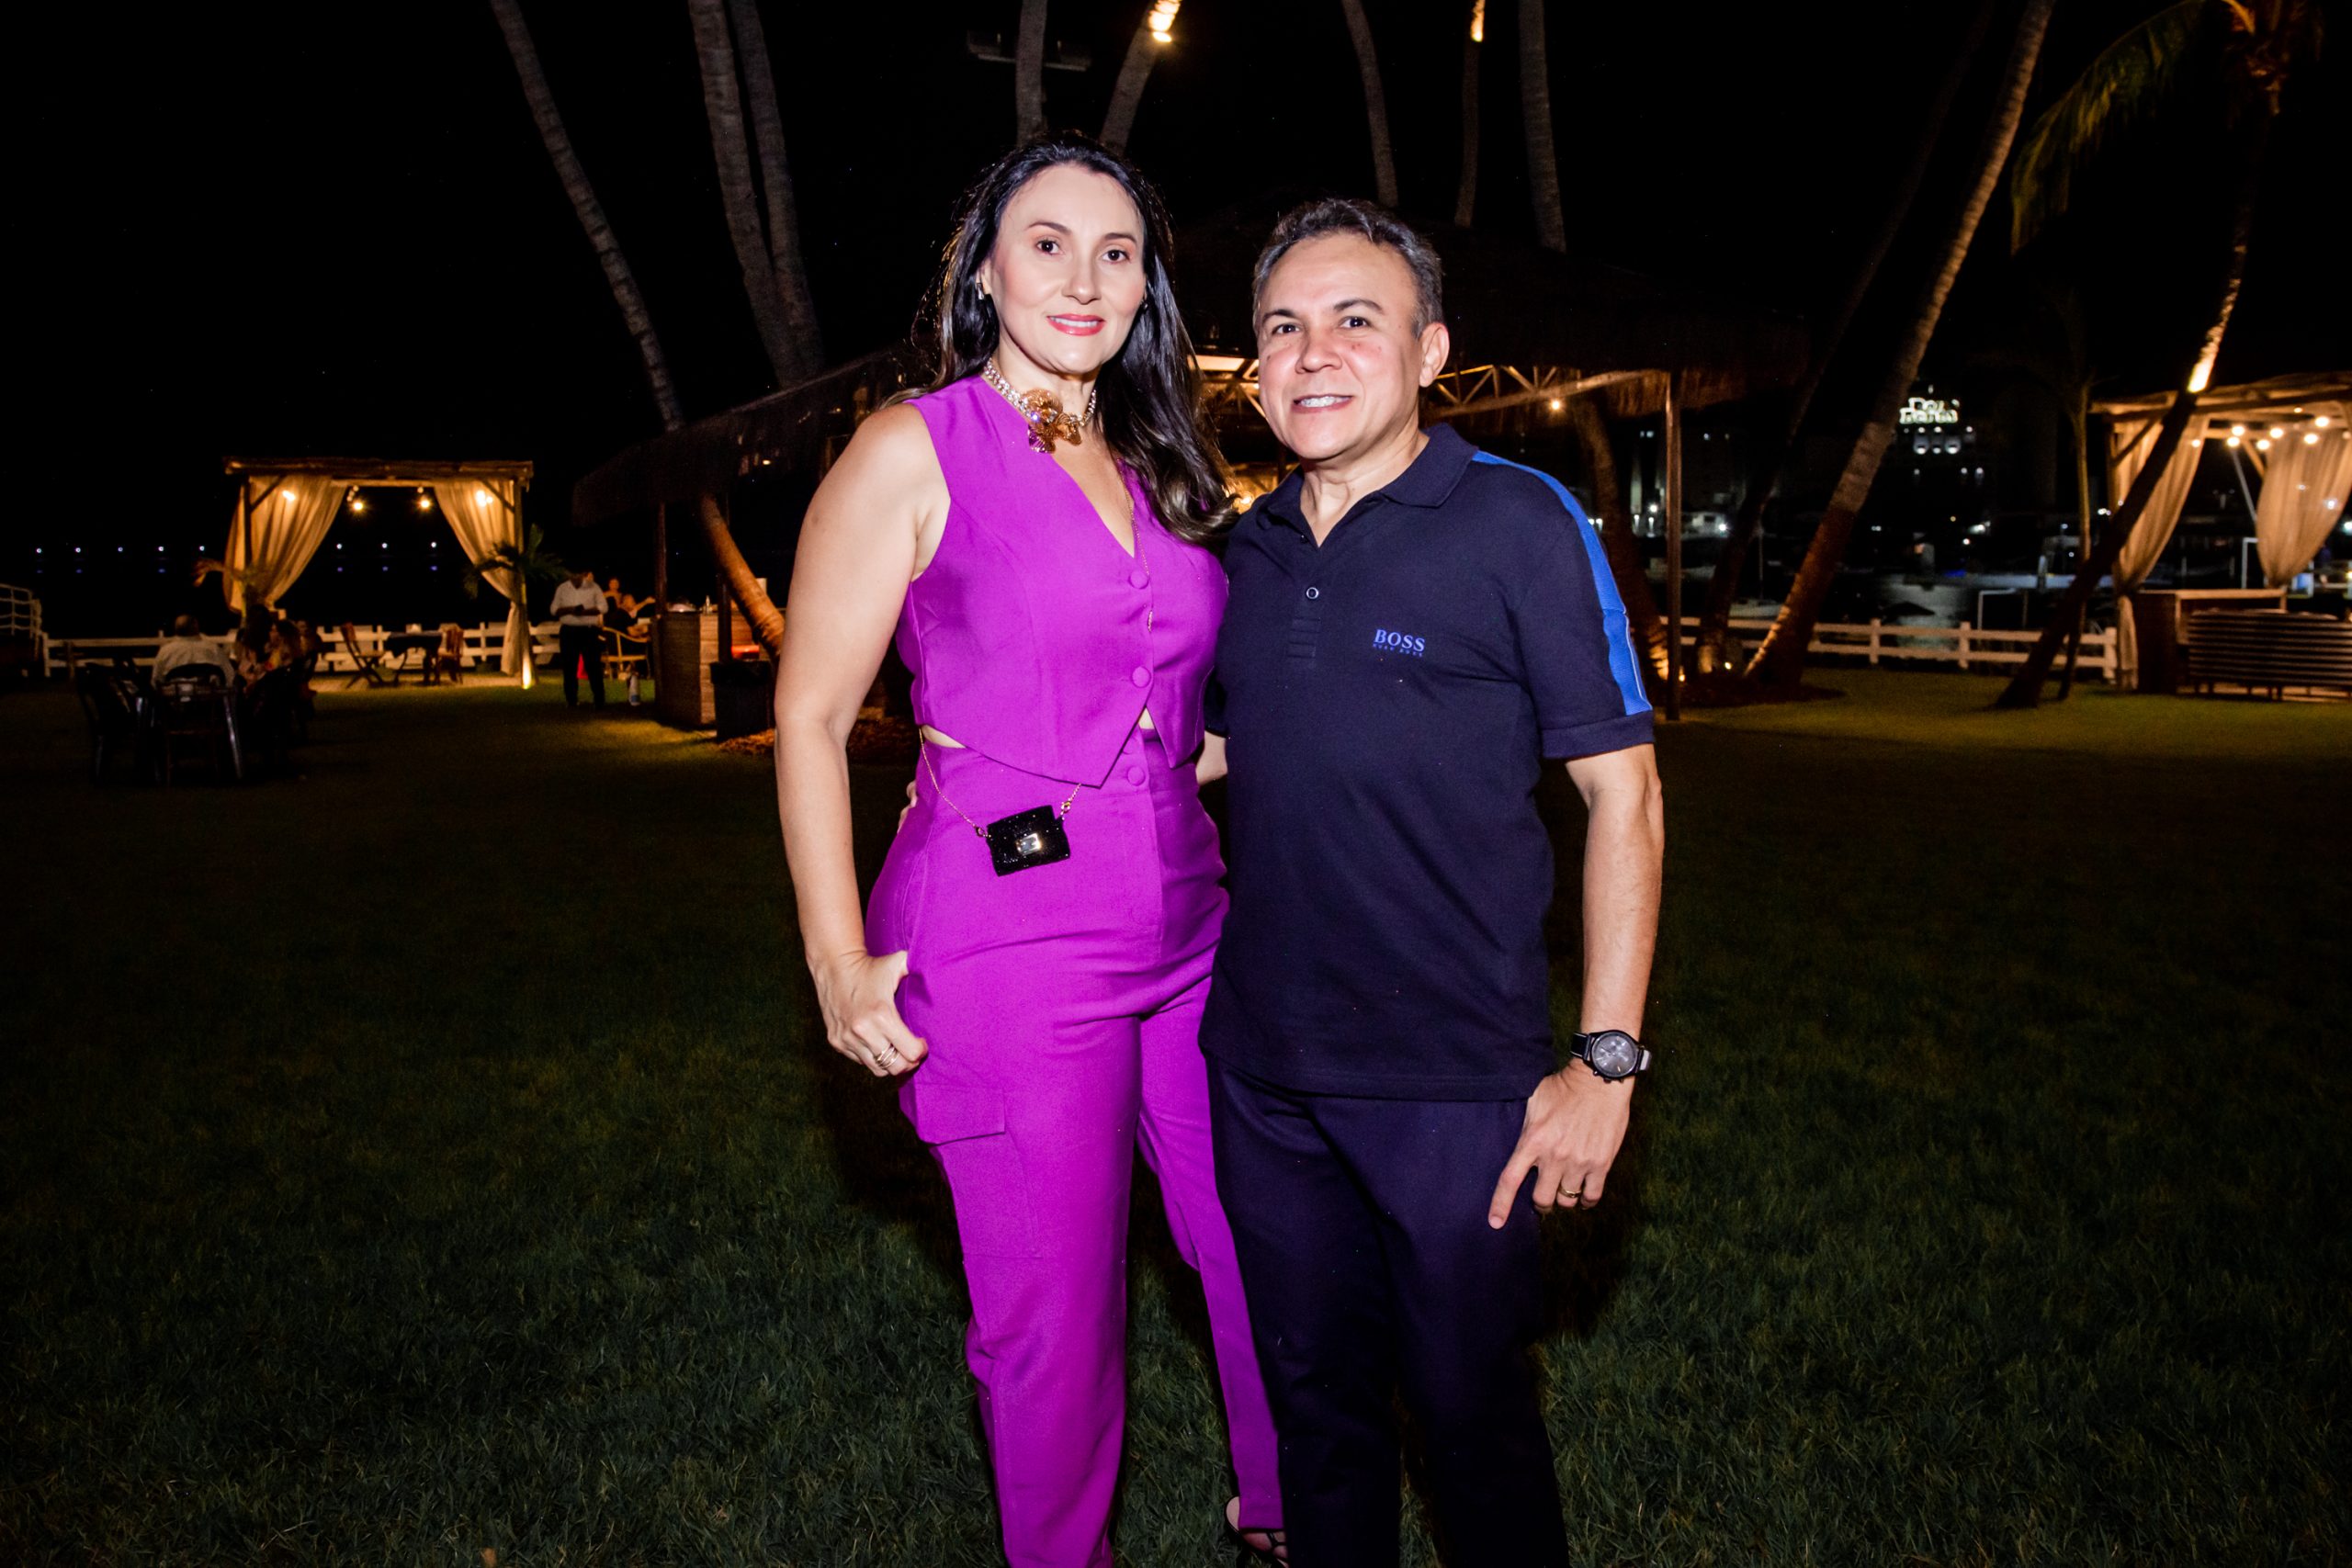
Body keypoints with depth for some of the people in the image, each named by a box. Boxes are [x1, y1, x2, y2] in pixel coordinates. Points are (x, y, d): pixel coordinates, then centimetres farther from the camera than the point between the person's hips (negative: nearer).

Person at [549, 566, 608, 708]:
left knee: (594, 666, -5)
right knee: (569, 667, 3)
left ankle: (599, 701, -2)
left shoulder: (594, 587, 2)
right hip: (568, 631, 2)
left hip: (589, 631, -2)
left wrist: (585, 611, -19)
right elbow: (553, 609, 5)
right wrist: (569, 610, -15)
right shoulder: (562, 588, 6)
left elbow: (602, 607, -3)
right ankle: (572, 701, 10)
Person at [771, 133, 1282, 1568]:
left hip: (1185, 934, 6)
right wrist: (841, 963, -11)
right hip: (1014, 949, -6)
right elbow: (812, 717, -6)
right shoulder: (915, 452, -4)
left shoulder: (1163, 468, 13)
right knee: (1059, 1321, 6)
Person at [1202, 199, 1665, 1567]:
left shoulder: (1517, 523, -8)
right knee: (1314, 1397, 18)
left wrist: (1606, 1063, -13)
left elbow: (1623, 791, -8)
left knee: (1469, 1402, 11)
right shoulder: (1247, 552, 7)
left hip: (1454, 1082, -4)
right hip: (1261, 1070, 5)